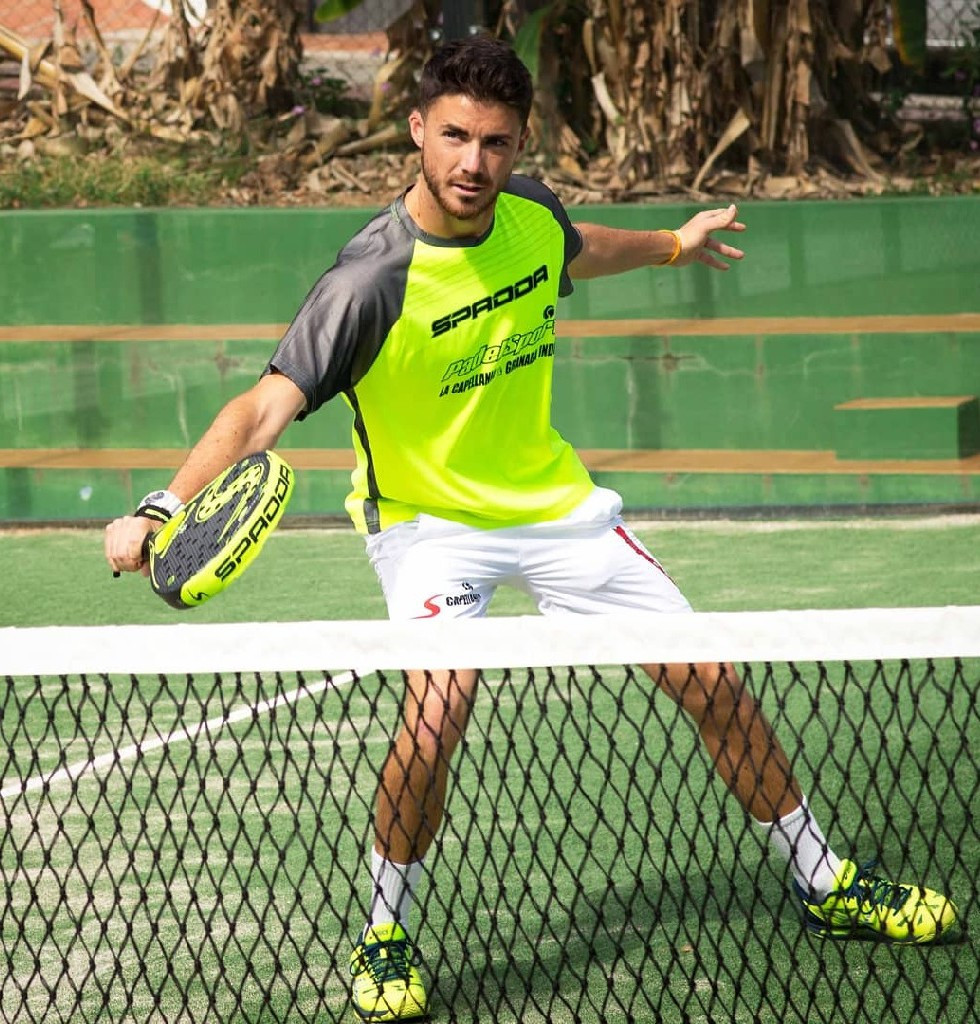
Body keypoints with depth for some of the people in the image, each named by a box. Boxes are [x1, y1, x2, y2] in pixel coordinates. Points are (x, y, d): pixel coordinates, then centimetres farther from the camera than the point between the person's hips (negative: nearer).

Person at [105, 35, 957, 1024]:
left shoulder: (529, 211, -8)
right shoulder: (375, 279, -27)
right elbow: (266, 406, -34)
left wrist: (672, 244, 32)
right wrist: (161, 511, -48)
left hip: (556, 503, 6)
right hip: (431, 520, -6)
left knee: (712, 678, 5)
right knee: (439, 700, -31)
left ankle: (824, 885, 26)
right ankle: (383, 937, -8)